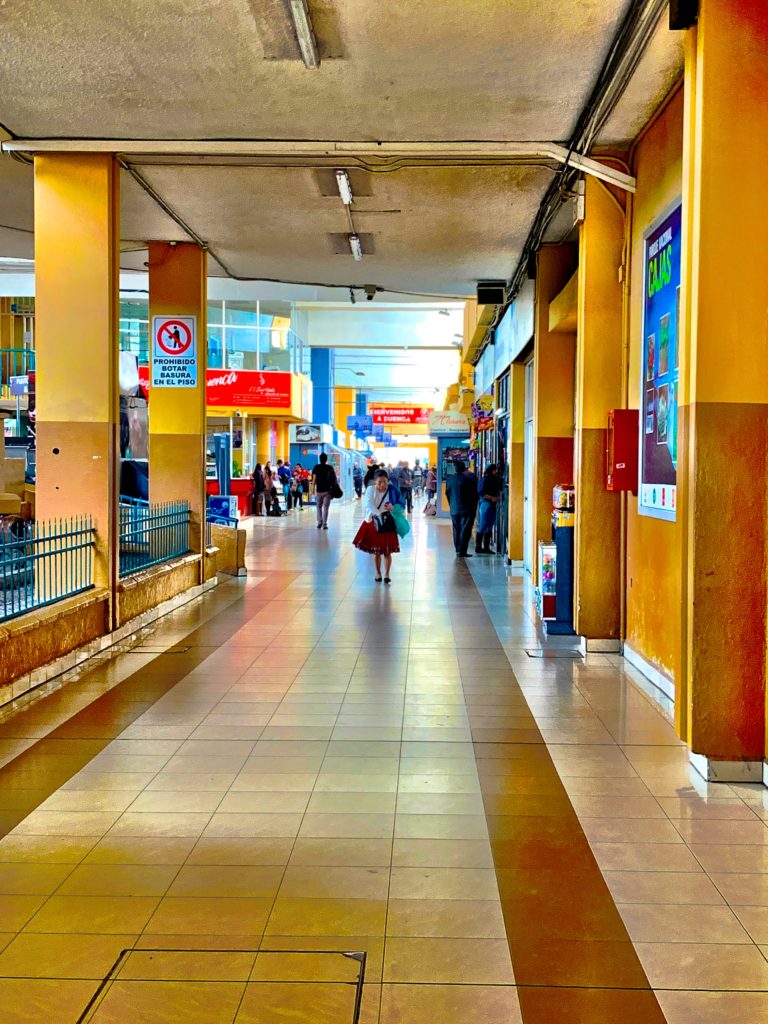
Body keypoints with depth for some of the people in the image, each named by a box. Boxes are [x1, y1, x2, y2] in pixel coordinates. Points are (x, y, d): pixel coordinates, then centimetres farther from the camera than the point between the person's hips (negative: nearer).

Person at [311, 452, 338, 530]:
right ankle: (324, 524, -1)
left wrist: (314, 488, -2)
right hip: (328, 490, 0)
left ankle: (319, 522, 3)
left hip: (319, 490, 0)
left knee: (319, 507, 14)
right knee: (326, 507, 4)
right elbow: (334, 478, -2)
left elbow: (314, 479, -7)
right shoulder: (330, 468, 1)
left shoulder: (316, 467, -1)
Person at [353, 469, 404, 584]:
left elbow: (401, 505, -2)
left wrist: (393, 508, -23)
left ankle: (387, 574, 11)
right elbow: (368, 504, -24)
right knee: (376, 551, 10)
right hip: (373, 523, 0)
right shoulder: (370, 490, -10)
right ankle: (378, 573, 26)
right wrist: (379, 514, -38)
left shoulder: (393, 490, -7)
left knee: (387, 551, 1)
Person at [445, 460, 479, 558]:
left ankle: (458, 550, 16)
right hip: (467, 509, -5)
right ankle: (462, 551, -6)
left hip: (454, 509, 5)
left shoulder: (450, 479, 2)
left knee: (456, 529, 14)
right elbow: (474, 494, -7)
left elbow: (447, 494, 10)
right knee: (465, 530, -1)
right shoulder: (468, 478, -12)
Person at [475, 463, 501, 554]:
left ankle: (486, 547, 16)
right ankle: (478, 547, 1)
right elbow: (481, 493, -16)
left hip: (492, 505, 9)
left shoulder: (495, 480, 14)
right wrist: (492, 498, -19)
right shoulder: (485, 480, -10)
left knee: (489, 528, 10)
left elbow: (498, 492, 21)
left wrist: (498, 497, 1)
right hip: (486, 505, -8)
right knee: (482, 527, -4)